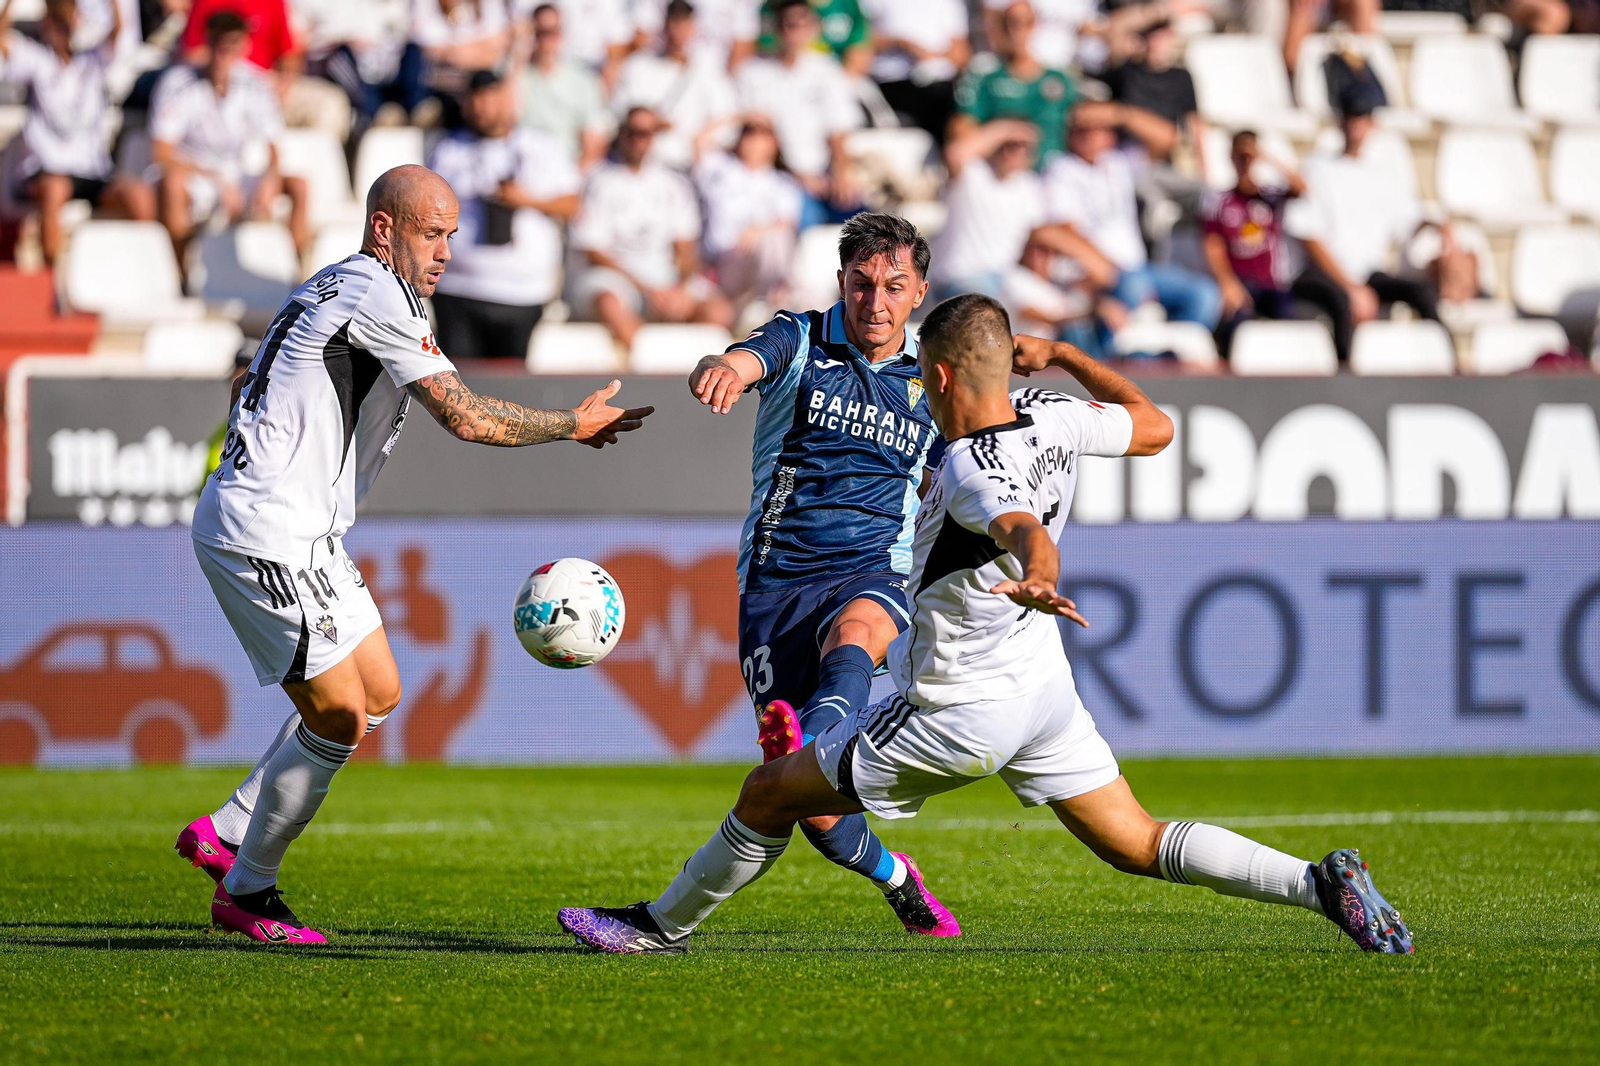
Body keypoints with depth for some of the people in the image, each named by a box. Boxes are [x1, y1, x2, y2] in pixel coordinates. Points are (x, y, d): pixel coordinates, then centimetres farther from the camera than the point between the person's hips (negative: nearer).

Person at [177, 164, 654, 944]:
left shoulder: (331, 291, 17)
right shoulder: (375, 294, -14)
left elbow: (245, 383, 28)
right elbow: (466, 416, -16)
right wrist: (575, 426, -5)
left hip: (302, 534, 11)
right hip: (266, 535, -11)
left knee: (378, 693, 15)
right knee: (338, 718, -7)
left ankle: (226, 832, 19)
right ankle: (245, 893, 4)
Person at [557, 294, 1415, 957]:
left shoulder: (971, 473, -25)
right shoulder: (1049, 418, -4)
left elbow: (1027, 529, -45)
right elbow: (1154, 426, 12)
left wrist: (1036, 579, -67)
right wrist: (1061, 356, 19)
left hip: (959, 714, -7)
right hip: (1044, 687, 7)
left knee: (770, 793, 8)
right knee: (1140, 847, 8)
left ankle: (665, 925, 24)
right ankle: (1321, 883, -11)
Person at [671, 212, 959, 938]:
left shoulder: (930, 381, 10)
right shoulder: (800, 342, 1)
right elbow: (741, 363, -23)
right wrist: (721, 370, -48)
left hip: (872, 578, 1)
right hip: (776, 576, -1)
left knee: (851, 641, -39)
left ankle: (805, 747, -70)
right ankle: (895, 879, 25)